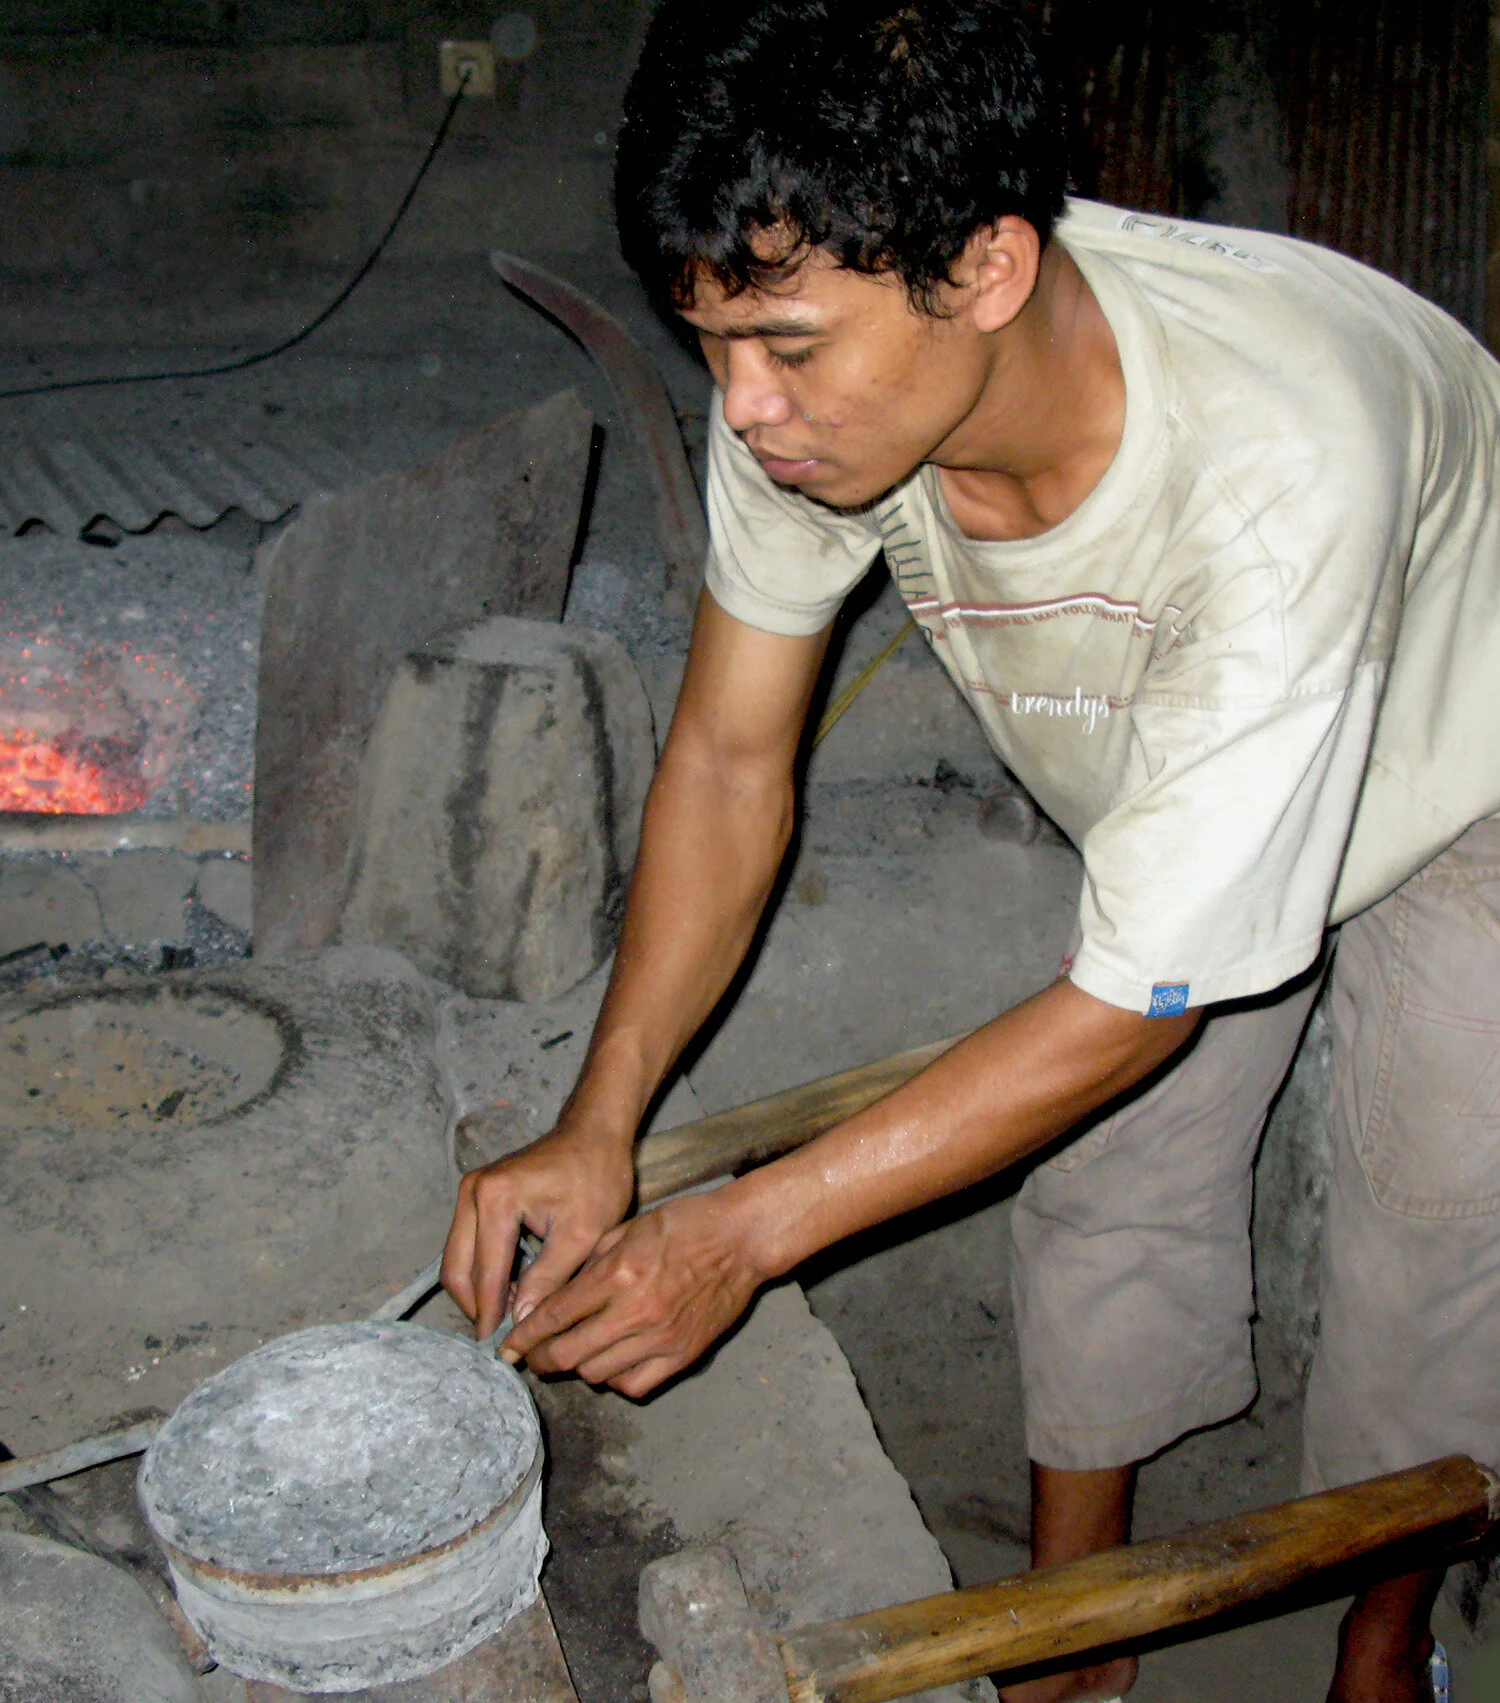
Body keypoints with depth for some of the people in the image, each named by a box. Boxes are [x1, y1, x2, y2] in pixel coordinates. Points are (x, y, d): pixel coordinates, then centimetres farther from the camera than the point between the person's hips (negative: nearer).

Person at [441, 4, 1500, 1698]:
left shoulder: (1277, 469, -45)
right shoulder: (816, 381, -30)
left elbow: (1131, 1007, -37)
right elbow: (731, 753, -16)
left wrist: (740, 1233, -33)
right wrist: (597, 1127, -23)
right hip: (1160, 779, 4)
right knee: (1109, 1175, 5)